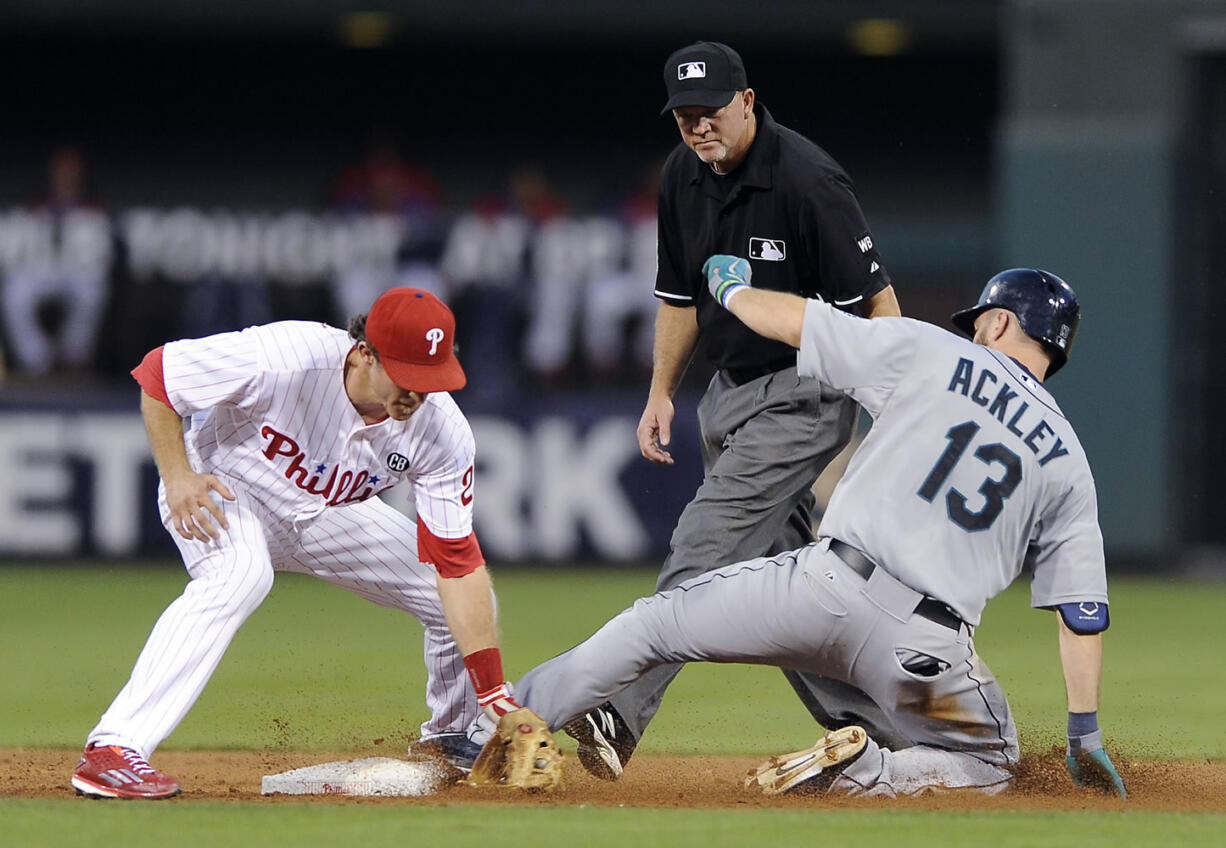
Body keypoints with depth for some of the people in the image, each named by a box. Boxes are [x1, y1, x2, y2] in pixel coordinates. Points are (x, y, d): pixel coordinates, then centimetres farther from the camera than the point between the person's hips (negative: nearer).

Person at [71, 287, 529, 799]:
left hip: (330, 516, 5)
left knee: (465, 596, -1)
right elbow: (156, 374, -21)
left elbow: (457, 564, -20)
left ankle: (448, 737, 30)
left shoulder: (442, 433, -23)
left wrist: (496, 696, -25)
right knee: (240, 574, -38)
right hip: (225, 488, -5)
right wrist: (176, 476, -31)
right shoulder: (284, 359, -35)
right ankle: (113, 750, -42)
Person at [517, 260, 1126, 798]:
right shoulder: (1066, 459, 13)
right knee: (988, 762, 22)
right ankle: (860, 774, -5)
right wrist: (1085, 735, 15)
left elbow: (789, 321, 11)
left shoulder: (928, 353, 7)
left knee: (659, 622, 17)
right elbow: (1083, 609, 10)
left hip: (827, 585, -1)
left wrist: (732, 288, 34)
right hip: (928, 646, 1)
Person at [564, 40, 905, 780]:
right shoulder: (685, 176, 3)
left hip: (802, 398, -9)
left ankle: (621, 718, -21)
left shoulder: (807, 181, -21)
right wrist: (661, 394, 11)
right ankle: (871, 728, 16)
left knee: (704, 550, -16)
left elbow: (876, 299, -19)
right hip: (731, 392, 9)